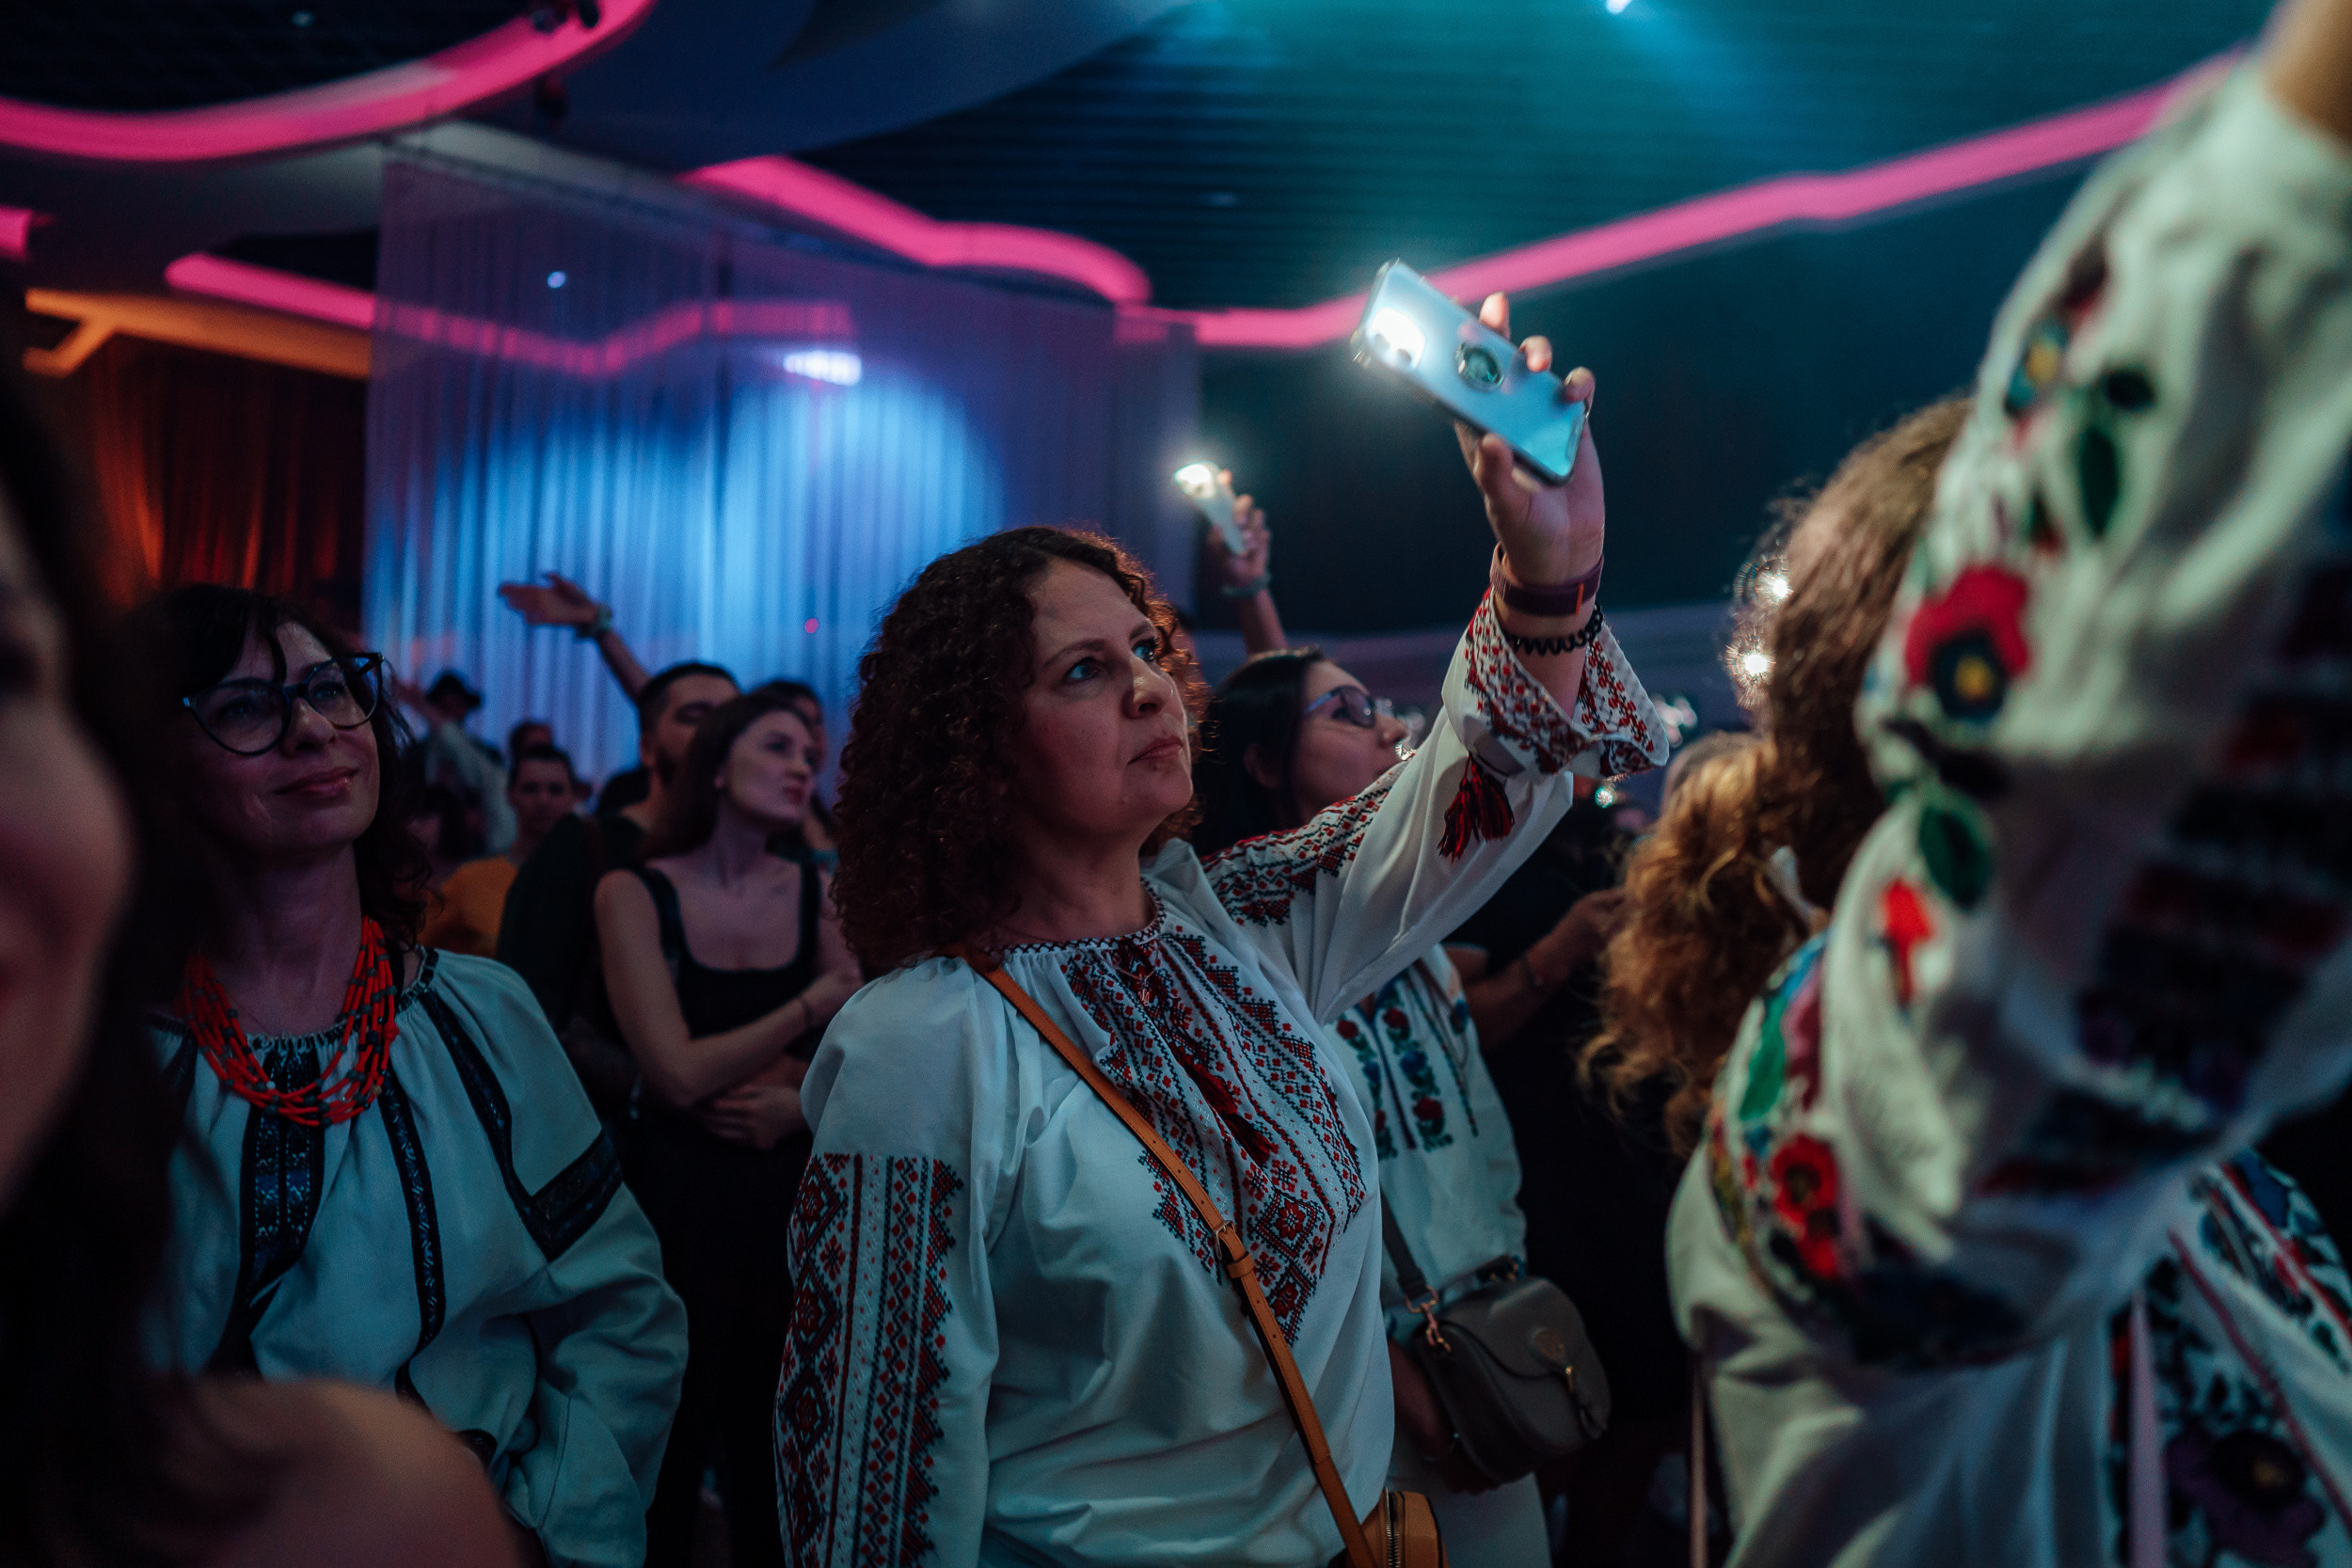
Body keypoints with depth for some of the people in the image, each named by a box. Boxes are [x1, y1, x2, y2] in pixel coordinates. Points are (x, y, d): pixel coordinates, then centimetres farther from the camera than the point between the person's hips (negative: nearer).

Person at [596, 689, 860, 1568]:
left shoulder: (817, 892, 3)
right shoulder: (635, 893, -8)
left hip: (793, 1188, 3)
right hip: (681, 1193, -3)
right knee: (673, 1440, 7)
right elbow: (677, 1073, -16)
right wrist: (813, 1007, -11)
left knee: (777, 1443, 11)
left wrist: (798, 1102, -16)